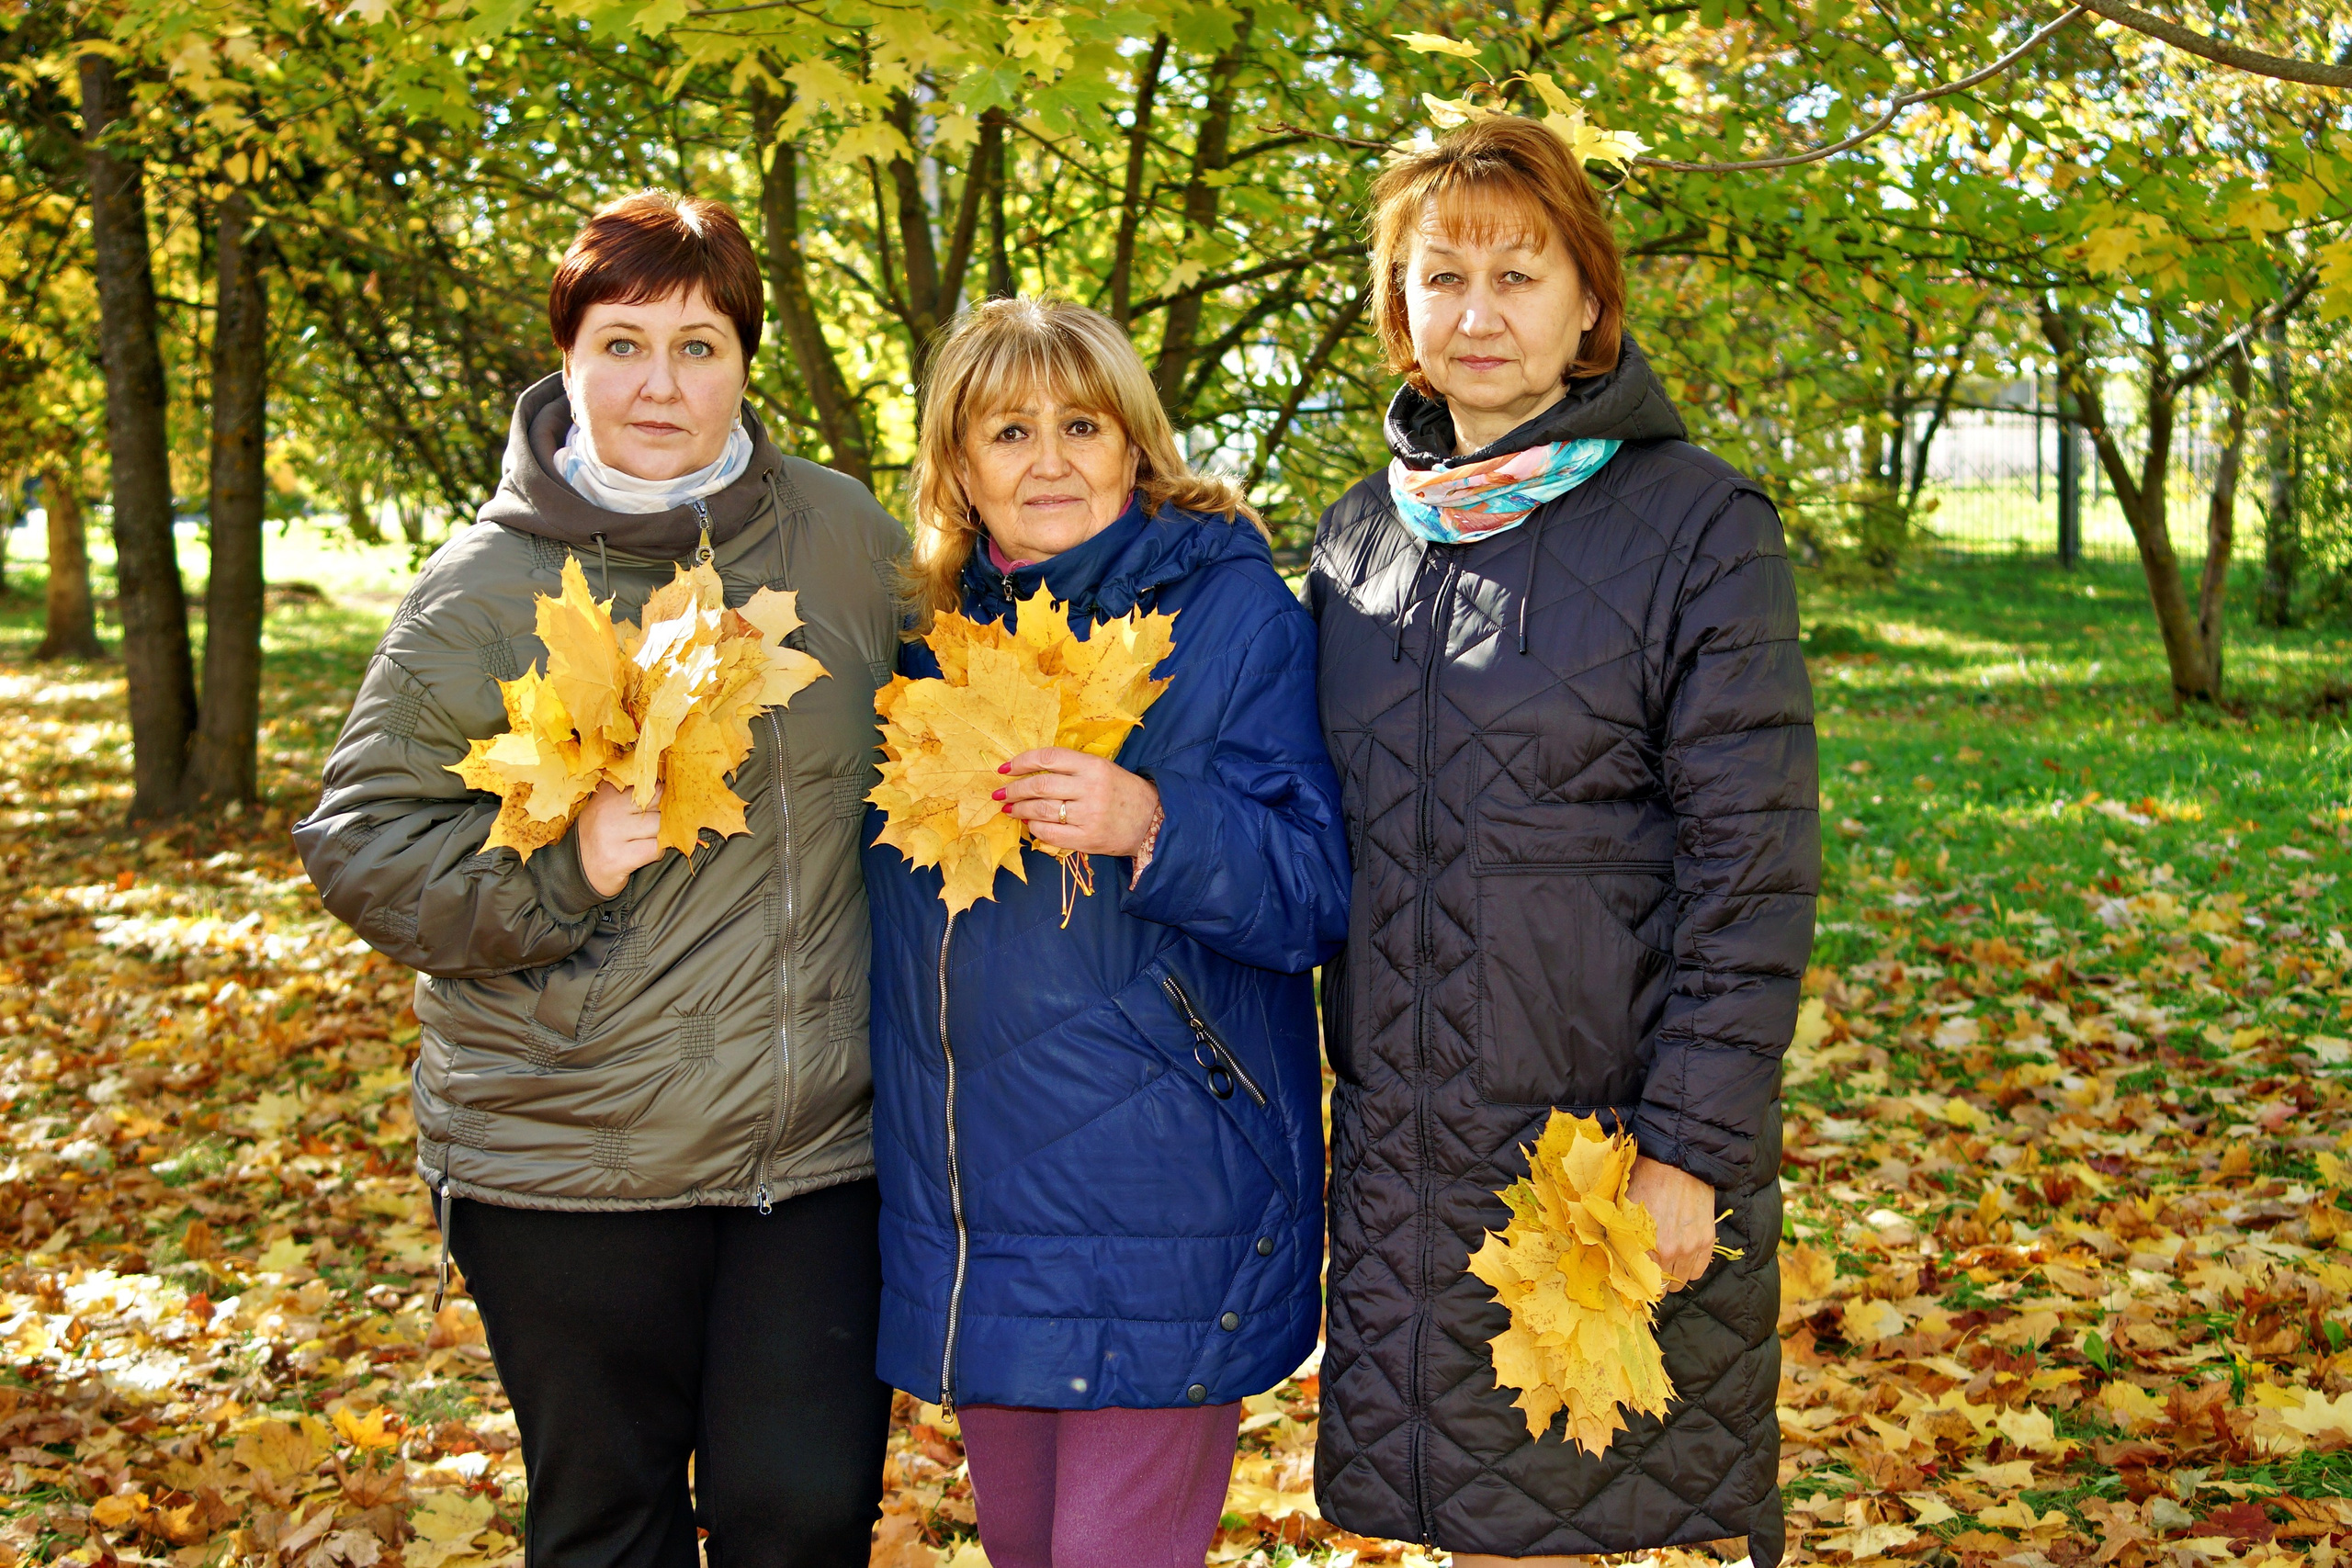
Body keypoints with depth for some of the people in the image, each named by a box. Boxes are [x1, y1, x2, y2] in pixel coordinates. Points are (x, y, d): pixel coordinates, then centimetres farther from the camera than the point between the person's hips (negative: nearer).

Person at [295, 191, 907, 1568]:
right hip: (570, 1155, -1)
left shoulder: (844, 535, 3)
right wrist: (561, 869, -18)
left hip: (816, 1143, 2)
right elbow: (361, 840, -4)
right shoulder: (490, 585, -4)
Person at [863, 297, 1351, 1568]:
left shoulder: (1234, 612, -7)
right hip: (970, 1206, 6)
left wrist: (1152, 826, -28)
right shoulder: (933, 629, 10)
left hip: (1157, 1210, -6)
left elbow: (1317, 892, -12)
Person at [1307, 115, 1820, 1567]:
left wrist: (1690, 1148, -15)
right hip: (1408, 1159, 5)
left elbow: (1754, 868, -10)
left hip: (1621, 1149, -5)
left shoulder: (1699, 526, -7)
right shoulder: (1360, 540, 9)